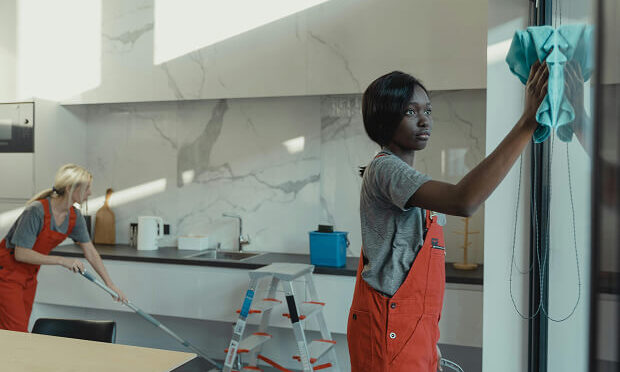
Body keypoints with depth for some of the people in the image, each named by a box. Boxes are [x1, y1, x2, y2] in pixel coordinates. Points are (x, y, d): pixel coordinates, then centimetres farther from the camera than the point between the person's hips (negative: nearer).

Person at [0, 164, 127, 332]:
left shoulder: (75, 217, -6)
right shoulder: (36, 211, -28)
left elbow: (90, 252, 2)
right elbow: (21, 254, -27)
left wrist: (110, 284, 1)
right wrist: (62, 261, -28)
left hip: (29, 276, 7)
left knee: (22, 329, 10)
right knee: (17, 331, -10)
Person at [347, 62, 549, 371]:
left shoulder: (405, 177, 16)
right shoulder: (385, 169, -15)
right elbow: (464, 202, -33)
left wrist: (430, 342, 18)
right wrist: (529, 121, -31)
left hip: (416, 331, 9)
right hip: (389, 332, -9)